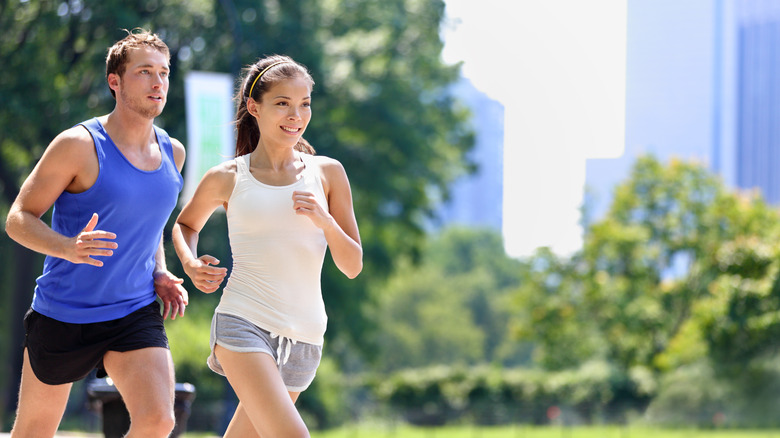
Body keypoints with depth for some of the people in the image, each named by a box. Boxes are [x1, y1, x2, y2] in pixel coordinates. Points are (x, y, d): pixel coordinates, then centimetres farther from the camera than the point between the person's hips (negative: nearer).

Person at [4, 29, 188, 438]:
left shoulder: (172, 152, 5)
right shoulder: (79, 145, -14)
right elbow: (18, 219, -12)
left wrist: (160, 274, 5)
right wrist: (69, 248, -32)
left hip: (136, 314, 4)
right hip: (63, 314, -4)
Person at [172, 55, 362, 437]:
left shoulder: (327, 173, 6)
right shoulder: (227, 179, 3)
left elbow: (352, 266, 7)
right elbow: (185, 225, 23)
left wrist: (324, 221, -11)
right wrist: (191, 264, 2)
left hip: (303, 334, 3)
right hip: (243, 323, -3)